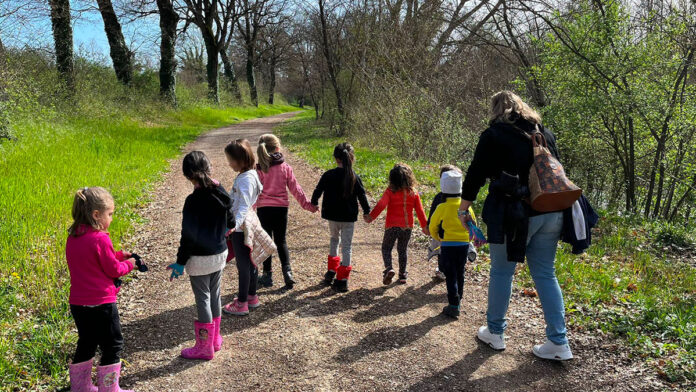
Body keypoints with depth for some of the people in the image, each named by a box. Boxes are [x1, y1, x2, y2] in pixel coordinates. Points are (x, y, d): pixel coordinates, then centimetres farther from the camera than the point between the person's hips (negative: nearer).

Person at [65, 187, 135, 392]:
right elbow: (113, 269, -13)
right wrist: (128, 264, 5)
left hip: (77, 303, 8)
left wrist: (118, 255, 12)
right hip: (100, 304, -8)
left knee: (86, 343, 22)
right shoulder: (100, 239, -20)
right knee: (113, 345, 8)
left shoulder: (73, 237, 5)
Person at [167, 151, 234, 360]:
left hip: (200, 259, -7)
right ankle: (215, 339, 32)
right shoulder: (222, 194, -1)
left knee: (203, 300, 4)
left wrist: (180, 261, -11)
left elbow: (189, 235, -20)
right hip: (220, 254, 7)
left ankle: (205, 347, 16)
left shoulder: (193, 200, -21)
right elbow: (230, 222, 11)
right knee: (215, 296, 18)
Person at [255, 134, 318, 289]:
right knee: (281, 241, 13)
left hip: (264, 209, -1)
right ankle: (287, 271, -2)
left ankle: (267, 275, 16)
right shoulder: (285, 168, -3)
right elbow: (295, 188, -1)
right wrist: (307, 204, 7)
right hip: (281, 208, 1)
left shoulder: (259, 169, -8)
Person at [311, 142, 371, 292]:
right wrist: (367, 212, 11)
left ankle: (331, 271, 26)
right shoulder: (355, 178, -8)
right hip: (349, 217, -2)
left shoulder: (328, 175, -7)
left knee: (334, 239, 25)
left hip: (332, 215, 2)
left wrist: (314, 203, 22)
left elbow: (318, 190, 3)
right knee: (346, 246, 5)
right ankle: (342, 280, 3)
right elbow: (362, 196, -3)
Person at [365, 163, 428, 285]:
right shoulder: (414, 193, 0)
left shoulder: (390, 191, -10)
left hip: (392, 226, -3)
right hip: (407, 226, 3)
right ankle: (402, 275, 22)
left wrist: (371, 216, -24)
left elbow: (381, 204, -23)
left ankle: (388, 268, -13)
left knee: (386, 248, 11)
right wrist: (424, 226, 11)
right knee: (403, 250, 18)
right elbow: (420, 211, 3)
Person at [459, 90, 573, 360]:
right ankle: (558, 343, 12)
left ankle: (495, 332, 23)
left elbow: (476, 174, -3)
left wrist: (464, 209, 7)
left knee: (501, 272, 10)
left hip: (513, 214, -5)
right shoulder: (545, 134, 15)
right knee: (545, 275, 12)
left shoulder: (493, 135, -2)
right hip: (550, 214, 5)